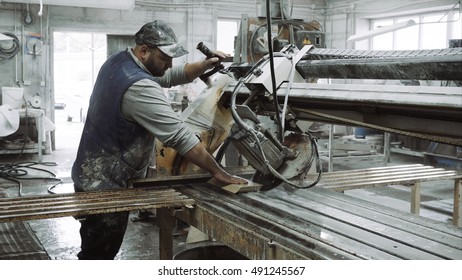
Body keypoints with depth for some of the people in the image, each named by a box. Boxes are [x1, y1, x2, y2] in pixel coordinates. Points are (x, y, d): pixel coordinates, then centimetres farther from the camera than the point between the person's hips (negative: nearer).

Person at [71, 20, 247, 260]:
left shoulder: (118, 61, 3)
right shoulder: (139, 87, -28)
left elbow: (171, 77, 13)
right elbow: (180, 136, -28)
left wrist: (206, 65, -2)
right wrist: (218, 173, -22)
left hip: (94, 176, 10)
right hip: (105, 184, -10)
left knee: (97, 252, 24)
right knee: (100, 254, 4)